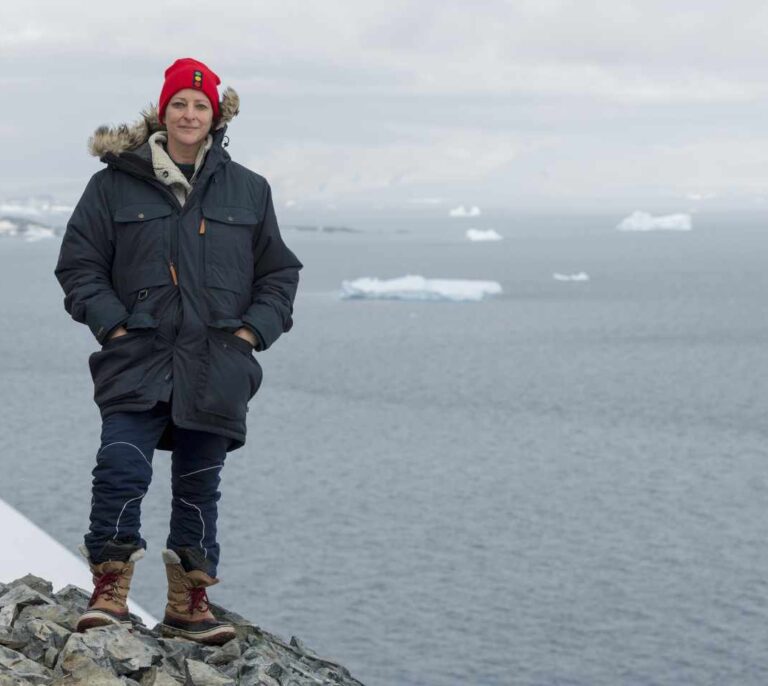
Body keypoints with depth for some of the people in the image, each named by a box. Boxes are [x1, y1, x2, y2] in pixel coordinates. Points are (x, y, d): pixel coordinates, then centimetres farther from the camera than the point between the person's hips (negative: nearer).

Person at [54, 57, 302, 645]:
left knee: (200, 484, 6)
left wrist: (252, 330, 2)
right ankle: (110, 592, -7)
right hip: (138, 359, -2)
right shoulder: (115, 184, 5)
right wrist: (112, 324, -6)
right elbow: (78, 262, 7)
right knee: (122, 469, -17)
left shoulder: (248, 190, 11)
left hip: (216, 364, 2)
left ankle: (189, 605, 15)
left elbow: (279, 272, 16)